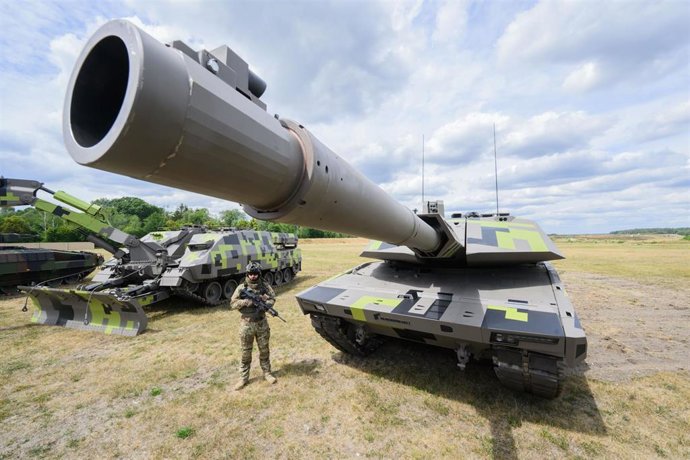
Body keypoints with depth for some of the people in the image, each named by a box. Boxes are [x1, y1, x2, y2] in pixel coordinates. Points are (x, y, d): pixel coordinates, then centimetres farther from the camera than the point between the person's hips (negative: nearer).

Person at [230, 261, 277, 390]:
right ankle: (243, 378, 27)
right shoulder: (242, 287, -8)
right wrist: (245, 302, -23)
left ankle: (267, 373, 32)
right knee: (246, 352, 11)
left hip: (262, 323, 1)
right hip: (247, 324, -1)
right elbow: (232, 304, -7)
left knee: (264, 350, 15)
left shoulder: (265, 285, -5)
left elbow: (272, 298, -2)